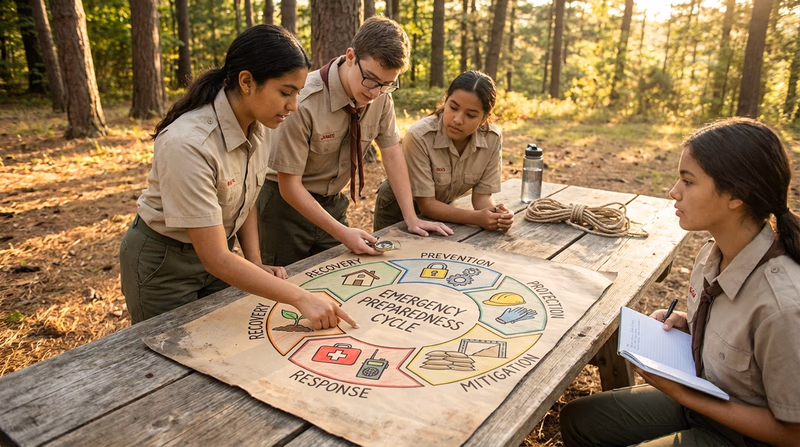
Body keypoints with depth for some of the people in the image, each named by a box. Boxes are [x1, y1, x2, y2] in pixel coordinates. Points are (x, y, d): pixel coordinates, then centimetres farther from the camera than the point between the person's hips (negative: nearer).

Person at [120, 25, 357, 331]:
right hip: (162, 264, -6)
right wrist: (301, 298, -34)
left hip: (215, 250, 6)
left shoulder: (259, 125, -11)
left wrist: (255, 262, -6)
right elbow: (214, 258, -32)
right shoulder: (188, 143, -33)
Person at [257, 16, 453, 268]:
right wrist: (343, 233, -27)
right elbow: (289, 185, -23)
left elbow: (392, 152, -2)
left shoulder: (381, 95, -12)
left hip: (333, 204, 5)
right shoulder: (303, 102, -28)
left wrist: (411, 219, -7)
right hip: (288, 203, -4)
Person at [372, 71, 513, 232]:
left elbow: (482, 195, -11)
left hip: (442, 208, 4)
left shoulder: (493, 139, -19)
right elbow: (425, 203, -24)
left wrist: (495, 214, -32)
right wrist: (476, 218, -35)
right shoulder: (419, 137, -29)